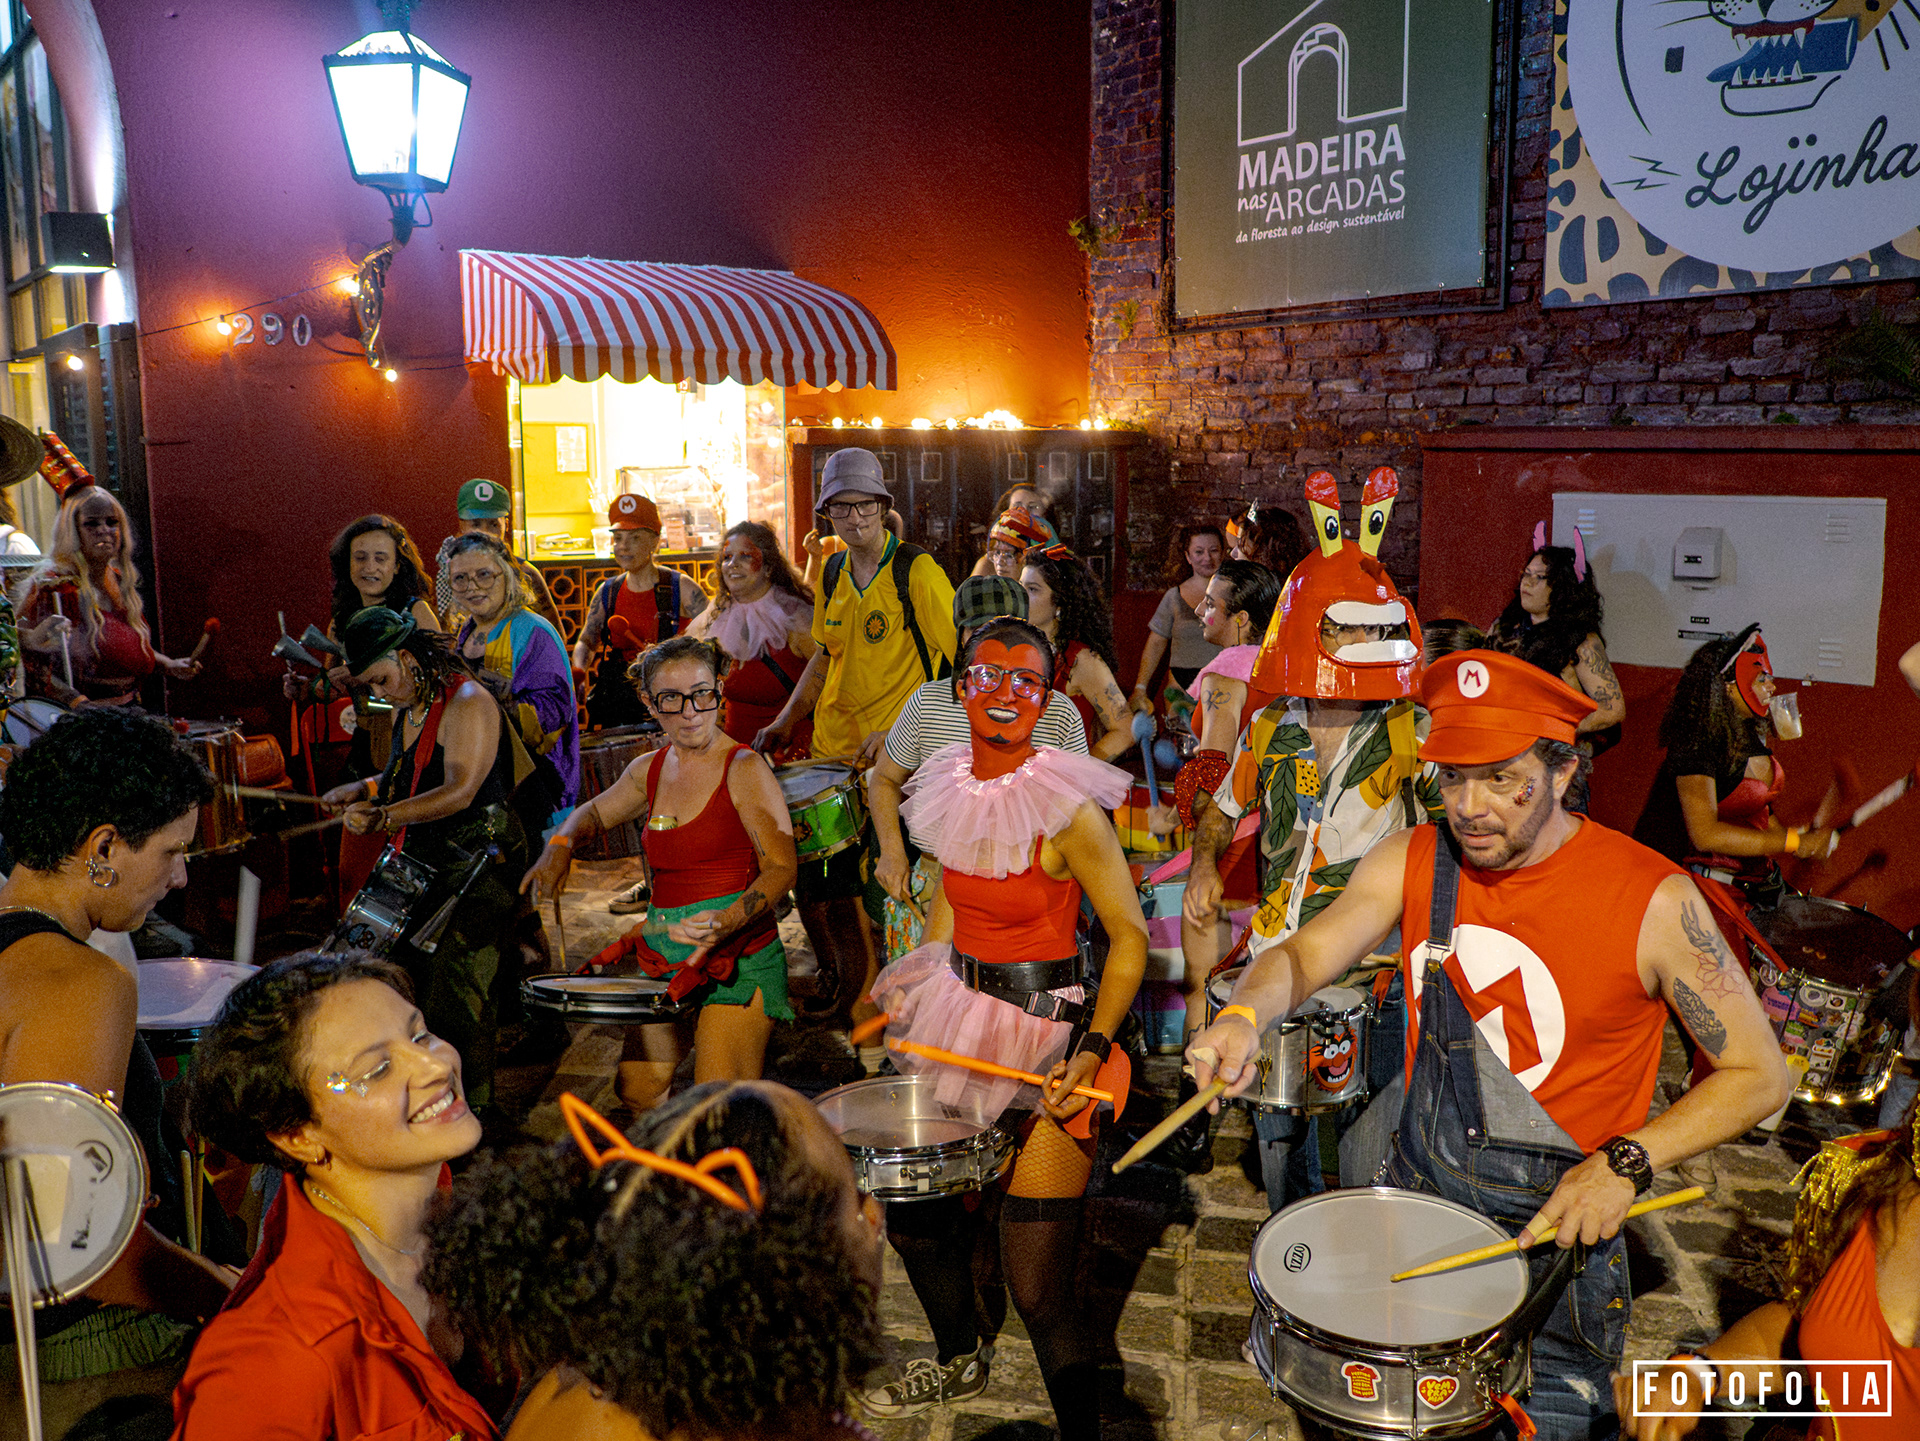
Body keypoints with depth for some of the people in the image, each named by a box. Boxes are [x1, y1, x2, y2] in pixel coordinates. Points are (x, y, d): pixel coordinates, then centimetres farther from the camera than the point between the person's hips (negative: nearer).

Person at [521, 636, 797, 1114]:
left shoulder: (745, 769, -10)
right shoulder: (649, 770, 9)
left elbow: (781, 868, -14)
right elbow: (594, 813, 27)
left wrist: (727, 921, -30)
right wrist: (559, 846, 6)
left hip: (740, 953, -6)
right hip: (664, 950, 7)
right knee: (636, 1091, 10)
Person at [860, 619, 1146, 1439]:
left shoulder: (1068, 808, -18)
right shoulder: (952, 788, 1)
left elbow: (1130, 936, -13)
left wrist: (1091, 1053, -22)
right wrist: (909, 992, 17)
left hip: (1046, 1036, -7)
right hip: (957, 1017, 7)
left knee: (1038, 1290, -6)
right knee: (915, 1213, 22)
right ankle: (959, 1362, 50)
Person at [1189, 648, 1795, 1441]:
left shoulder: (1653, 899, -18)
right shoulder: (1412, 860, -6)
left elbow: (1760, 1074, -10)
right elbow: (1304, 954, -12)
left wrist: (1626, 1163, -22)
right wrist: (1244, 1015, -34)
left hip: (1556, 1224, -3)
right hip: (1413, 1193, 4)